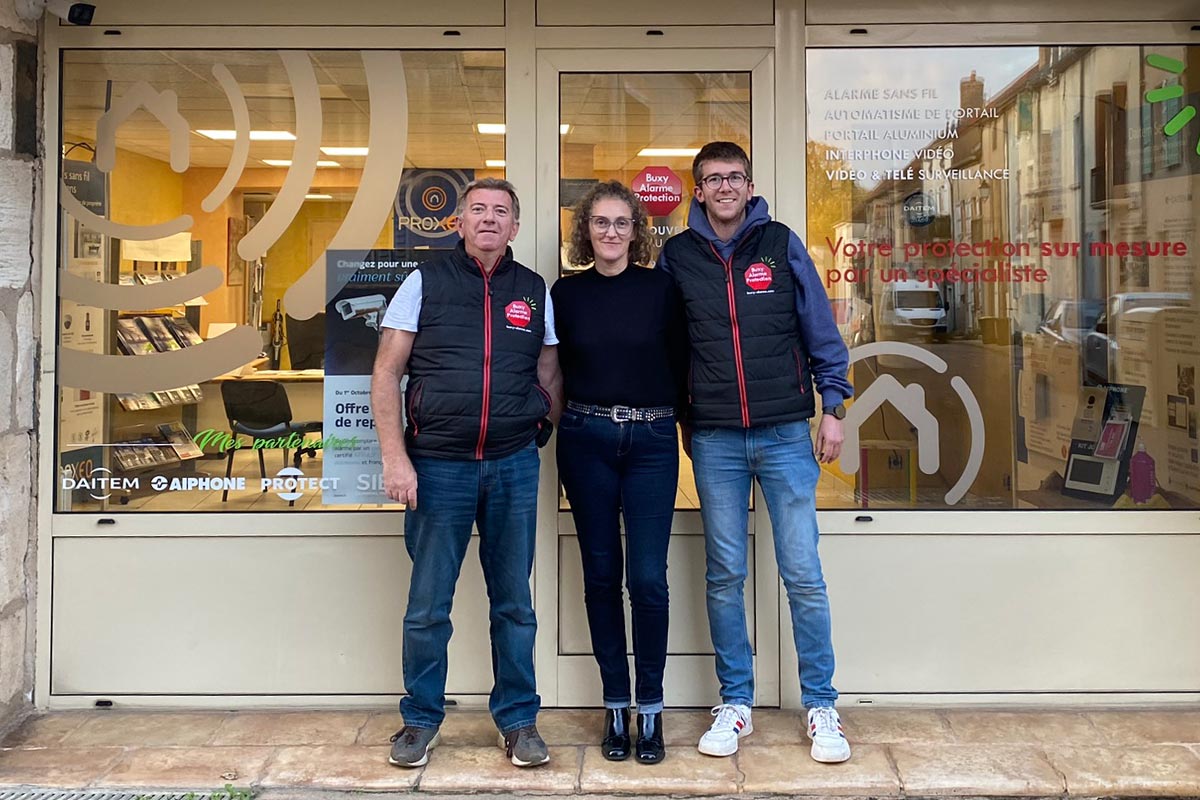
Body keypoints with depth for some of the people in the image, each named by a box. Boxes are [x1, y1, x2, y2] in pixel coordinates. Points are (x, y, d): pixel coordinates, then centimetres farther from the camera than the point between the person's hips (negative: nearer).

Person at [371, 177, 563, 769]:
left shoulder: (535, 291, 8)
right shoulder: (425, 282, 2)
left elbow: (549, 377, 15)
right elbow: (386, 374, 0)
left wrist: (544, 434, 2)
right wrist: (395, 457, -9)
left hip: (514, 466, 2)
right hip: (438, 464, -2)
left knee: (514, 603, 10)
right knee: (427, 605, 7)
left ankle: (518, 719, 24)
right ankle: (421, 719, 24)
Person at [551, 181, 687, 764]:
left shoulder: (661, 288, 1)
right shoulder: (566, 292, 5)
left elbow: (681, 365, 4)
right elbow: (556, 368, 11)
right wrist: (575, 414, 3)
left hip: (651, 439, -1)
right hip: (586, 439, 2)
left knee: (648, 578, -4)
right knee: (601, 575, 7)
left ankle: (650, 706, 11)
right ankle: (616, 706, 18)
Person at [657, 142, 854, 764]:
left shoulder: (781, 244, 3)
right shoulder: (677, 255, 5)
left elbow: (821, 330, 5)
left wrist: (833, 407, 1)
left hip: (786, 433, -1)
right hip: (715, 439, 1)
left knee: (803, 573, 1)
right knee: (724, 576, 7)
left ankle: (821, 707, 13)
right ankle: (735, 703, 20)